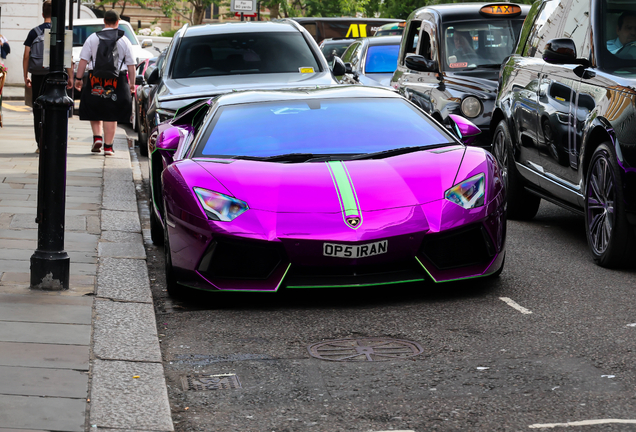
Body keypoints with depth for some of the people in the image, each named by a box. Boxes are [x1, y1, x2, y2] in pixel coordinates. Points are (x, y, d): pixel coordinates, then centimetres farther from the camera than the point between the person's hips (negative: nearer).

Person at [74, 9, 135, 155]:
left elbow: (83, 61, -2)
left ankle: (97, 137, -1)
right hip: (117, 82, 0)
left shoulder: (92, 38, 2)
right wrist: (132, 83, 10)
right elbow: (131, 65, 3)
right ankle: (108, 146, 3)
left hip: (95, 82, 0)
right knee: (111, 115, 4)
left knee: (95, 112, 15)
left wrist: (78, 79, 2)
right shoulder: (124, 40, 3)